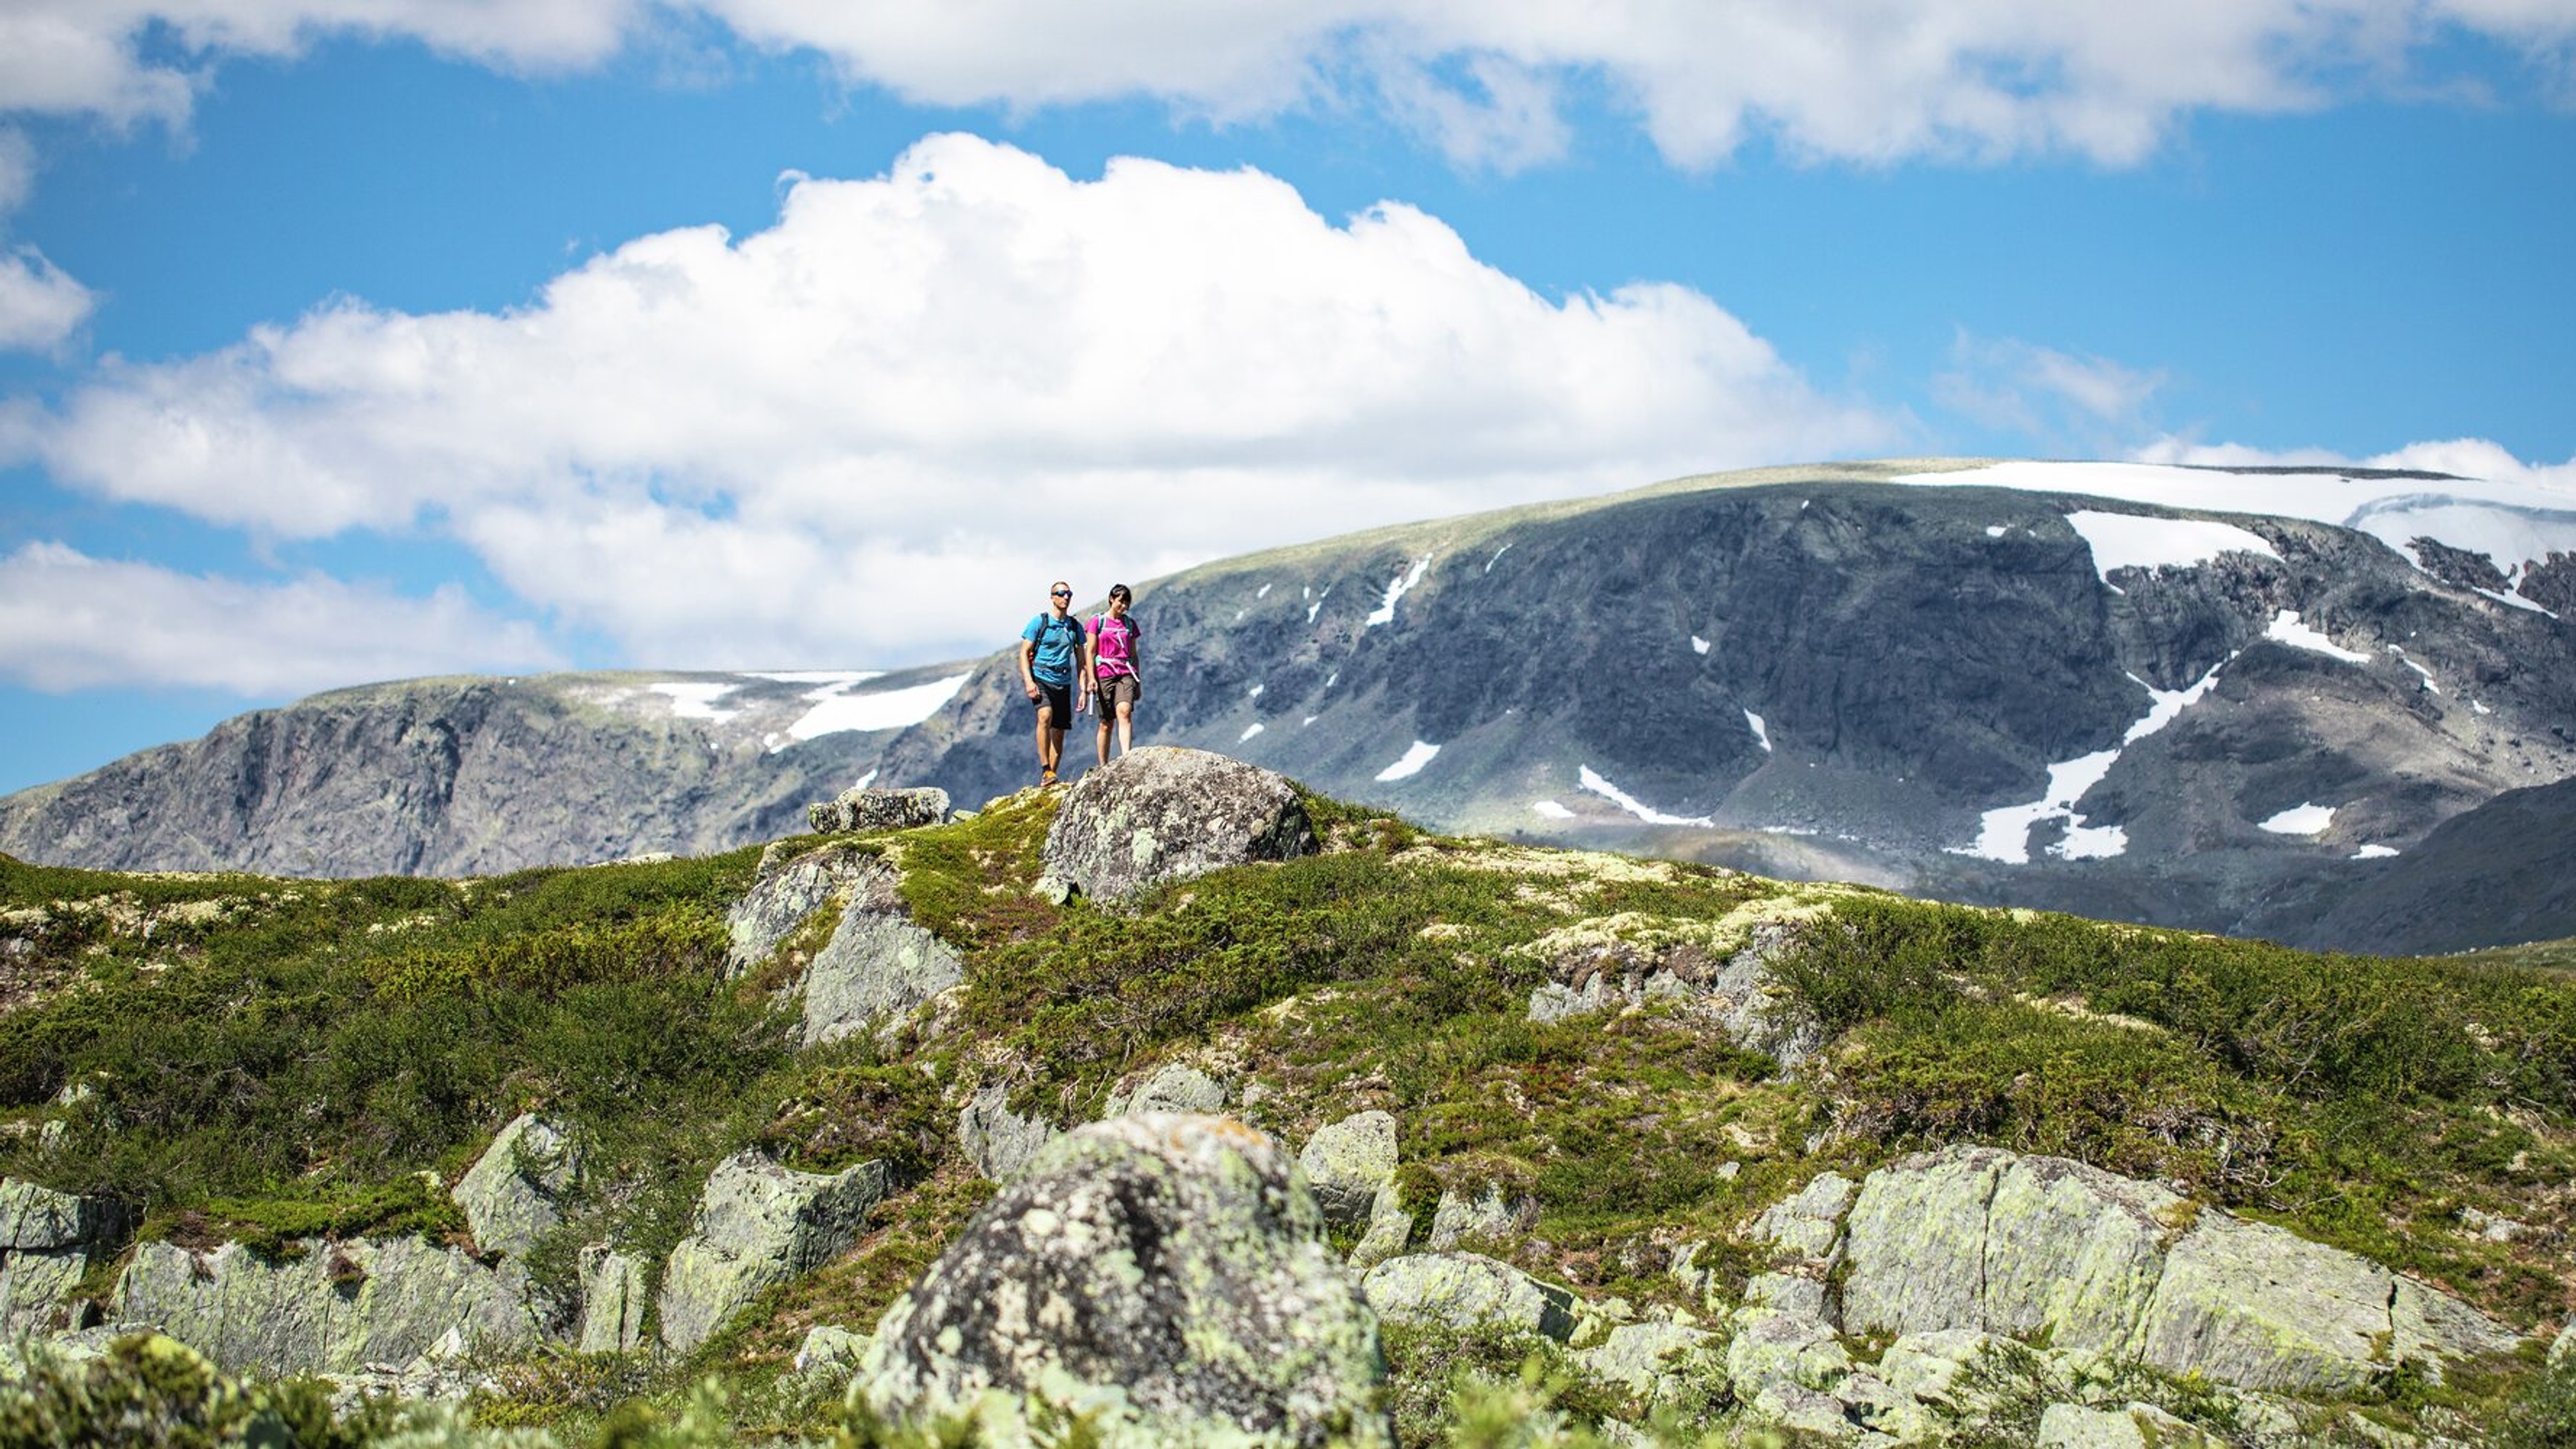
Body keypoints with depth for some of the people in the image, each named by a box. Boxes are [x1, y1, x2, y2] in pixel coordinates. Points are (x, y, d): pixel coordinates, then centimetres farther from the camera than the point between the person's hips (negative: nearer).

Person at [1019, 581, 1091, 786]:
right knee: (1046, 715, -29)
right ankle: (1045, 770, -29)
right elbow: (1024, 653, -3)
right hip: (1040, 679, -5)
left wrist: (1084, 690, 9)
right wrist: (1029, 682, -15)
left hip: (1063, 683, 5)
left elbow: (1081, 660, 16)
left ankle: (1049, 777, 14)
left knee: (1059, 734, 4)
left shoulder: (1075, 627, 10)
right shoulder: (1039, 622, -2)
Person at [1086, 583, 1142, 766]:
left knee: (1124, 712, -23)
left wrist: (1137, 680, 17)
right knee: (1106, 723, 2)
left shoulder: (1130, 624, 14)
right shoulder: (1098, 622, 4)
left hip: (1125, 673, 2)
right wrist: (1092, 678, -8)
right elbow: (1091, 652, 2)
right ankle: (1103, 767, 11)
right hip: (1104, 674, -2)